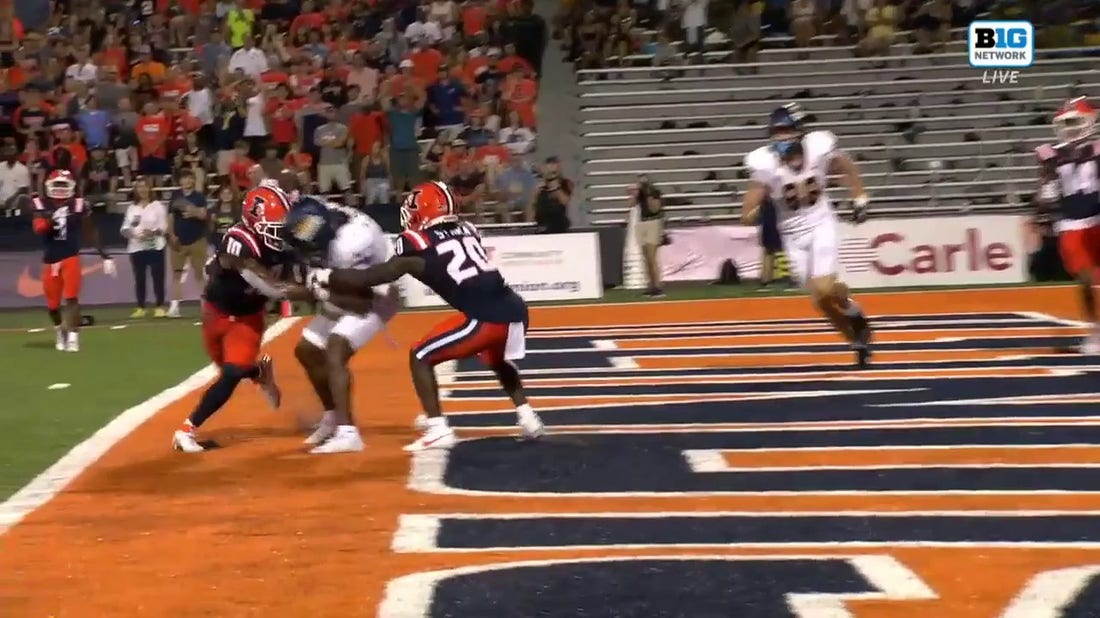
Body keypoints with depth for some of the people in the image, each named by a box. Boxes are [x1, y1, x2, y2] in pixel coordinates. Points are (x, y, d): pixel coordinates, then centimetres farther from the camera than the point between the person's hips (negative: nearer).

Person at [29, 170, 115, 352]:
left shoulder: (78, 205, 0)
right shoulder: (41, 205, 0)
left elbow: (91, 232, 5)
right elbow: (38, 228, -14)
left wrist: (105, 256, 3)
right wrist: (51, 218, -32)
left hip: (71, 257, -1)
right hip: (50, 259, 2)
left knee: (71, 298, -12)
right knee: (52, 303, 9)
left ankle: (73, 336, -11)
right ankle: (60, 330, 34)